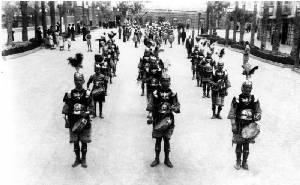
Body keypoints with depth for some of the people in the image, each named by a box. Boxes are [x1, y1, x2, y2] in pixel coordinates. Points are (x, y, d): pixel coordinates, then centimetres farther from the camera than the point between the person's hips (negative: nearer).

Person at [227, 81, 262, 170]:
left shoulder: (254, 100, 3)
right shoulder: (237, 99, -5)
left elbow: (258, 111, 12)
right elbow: (232, 113, -4)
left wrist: (257, 116, -11)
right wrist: (233, 125, -10)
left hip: (250, 126, 2)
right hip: (239, 126, -2)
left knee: (246, 145, 8)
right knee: (239, 144, 6)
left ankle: (245, 163, 23)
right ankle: (238, 162, 22)